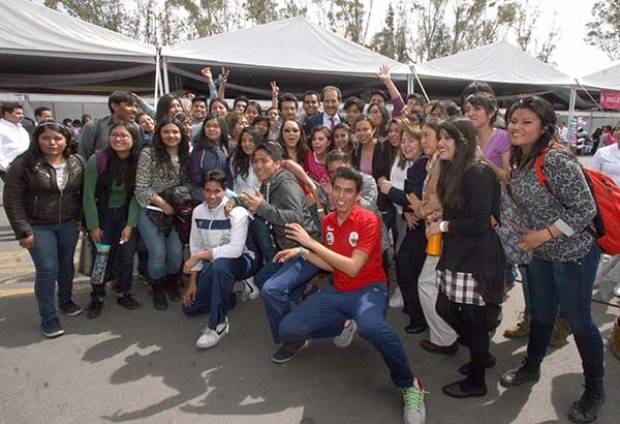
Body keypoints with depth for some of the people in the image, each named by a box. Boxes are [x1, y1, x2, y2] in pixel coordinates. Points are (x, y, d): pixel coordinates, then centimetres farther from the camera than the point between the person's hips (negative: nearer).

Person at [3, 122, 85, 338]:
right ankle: (48, 318, 11)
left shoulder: (77, 163, -1)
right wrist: (23, 231, -14)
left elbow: (84, 193, 6)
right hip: (38, 226, -3)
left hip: (69, 224, 3)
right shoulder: (24, 164, -11)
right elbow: (12, 200, -10)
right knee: (47, 270, -4)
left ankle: (66, 300, 38)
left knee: (67, 264, 15)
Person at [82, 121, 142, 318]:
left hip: (126, 214, 2)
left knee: (126, 256, 0)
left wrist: (130, 224, -10)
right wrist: (93, 226, -10)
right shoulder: (97, 160, -18)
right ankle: (97, 297, 19)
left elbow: (136, 195, -7)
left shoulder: (138, 162, -11)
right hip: (102, 213, -2)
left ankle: (123, 293, 21)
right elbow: (89, 195, -12)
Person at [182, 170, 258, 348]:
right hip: (212, 264, 6)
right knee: (190, 306, 5)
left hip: (241, 259, -6)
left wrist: (200, 256, -27)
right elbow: (195, 247, 0)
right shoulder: (198, 211, -3)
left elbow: (235, 249, -31)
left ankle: (219, 324, -26)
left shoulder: (237, 212, -21)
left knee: (219, 265, -40)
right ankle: (230, 290, 24)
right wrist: (193, 282, -3)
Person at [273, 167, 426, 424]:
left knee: (370, 326, -42)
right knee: (288, 329, -7)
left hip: (368, 289, -6)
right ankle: (343, 326, 20)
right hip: (337, 291, 7)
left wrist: (311, 242, -21)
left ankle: (409, 384, -17)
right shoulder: (328, 221, 6)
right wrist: (302, 253, 0)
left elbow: (353, 268, -22)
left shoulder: (368, 221, -14)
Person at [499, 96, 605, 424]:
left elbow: (585, 209, -24)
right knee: (541, 313, 21)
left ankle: (594, 389, 29)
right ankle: (531, 367, 40)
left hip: (573, 253, -7)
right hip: (541, 252, 7)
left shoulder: (555, 159, -25)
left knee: (578, 320, 7)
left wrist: (543, 234, -22)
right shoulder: (520, 159, 1)